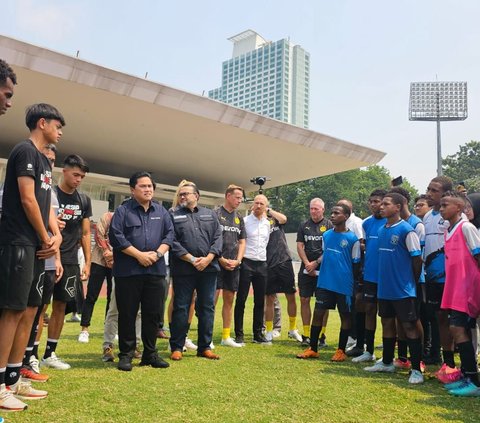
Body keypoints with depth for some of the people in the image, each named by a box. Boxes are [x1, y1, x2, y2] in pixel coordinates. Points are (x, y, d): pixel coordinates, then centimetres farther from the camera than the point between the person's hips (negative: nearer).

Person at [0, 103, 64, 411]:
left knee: (30, 310, 10)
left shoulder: (45, 161, 20)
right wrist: (46, 238, -6)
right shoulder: (25, 151, -8)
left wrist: (56, 236, 4)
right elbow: (27, 200, -15)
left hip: (37, 246, 9)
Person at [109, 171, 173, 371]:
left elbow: (169, 234, 9)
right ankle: (126, 355, 15)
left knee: (153, 313, 9)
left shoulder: (161, 211, 12)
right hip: (128, 271, -3)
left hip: (155, 270, 4)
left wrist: (158, 253, -8)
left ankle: (150, 353, 22)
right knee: (127, 314, 3)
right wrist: (139, 255, -13)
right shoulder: (123, 210, -1)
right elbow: (115, 236, -9)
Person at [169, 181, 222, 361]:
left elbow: (218, 238, 6)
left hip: (209, 268, 3)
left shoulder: (210, 214, 14)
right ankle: (177, 347, 13)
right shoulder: (173, 215, 6)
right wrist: (192, 259, -13)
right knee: (181, 308, 2)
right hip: (183, 269, -2)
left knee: (207, 307, 7)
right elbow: (173, 241, -5)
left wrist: (208, 258, -10)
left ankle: (205, 347, 17)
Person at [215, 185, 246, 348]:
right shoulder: (216, 213, -4)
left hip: (234, 265, 6)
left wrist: (237, 260, 1)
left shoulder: (239, 218, 14)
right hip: (218, 262, -6)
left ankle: (226, 337, 18)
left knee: (229, 300, 9)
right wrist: (221, 259, -12)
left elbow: (242, 242, 15)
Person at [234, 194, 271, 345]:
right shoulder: (244, 221, -5)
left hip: (262, 264, 5)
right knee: (241, 300, -1)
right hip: (246, 263, -5)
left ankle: (258, 334, 19)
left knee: (260, 301, 9)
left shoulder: (267, 223, 11)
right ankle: (239, 335, 7)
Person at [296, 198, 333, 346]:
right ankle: (306, 335, 10)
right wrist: (307, 264, -5)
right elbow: (300, 246, 7)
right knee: (304, 300, 2)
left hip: (323, 269, -3)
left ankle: (321, 335, 8)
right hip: (306, 269, 4)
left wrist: (316, 263, -11)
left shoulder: (329, 225, -1)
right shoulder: (304, 226, 11)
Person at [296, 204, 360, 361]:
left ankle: (341, 351, 20)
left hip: (344, 285, -4)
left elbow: (356, 264, -2)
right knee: (318, 313, 5)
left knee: (345, 316, 8)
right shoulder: (326, 235, 7)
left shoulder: (352, 239, -8)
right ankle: (313, 348, 15)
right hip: (325, 282, 5)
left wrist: (355, 285, 0)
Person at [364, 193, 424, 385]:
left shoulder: (406, 230, -13)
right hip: (385, 288, 7)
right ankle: (386, 362, 31)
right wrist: (383, 279, 12)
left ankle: (416, 370, 9)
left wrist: (412, 282, -1)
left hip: (403, 289, -7)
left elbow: (417, 259, -10)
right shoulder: (381, 230, 7)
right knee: (387, 323, 17)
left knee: (409, 326, 0)